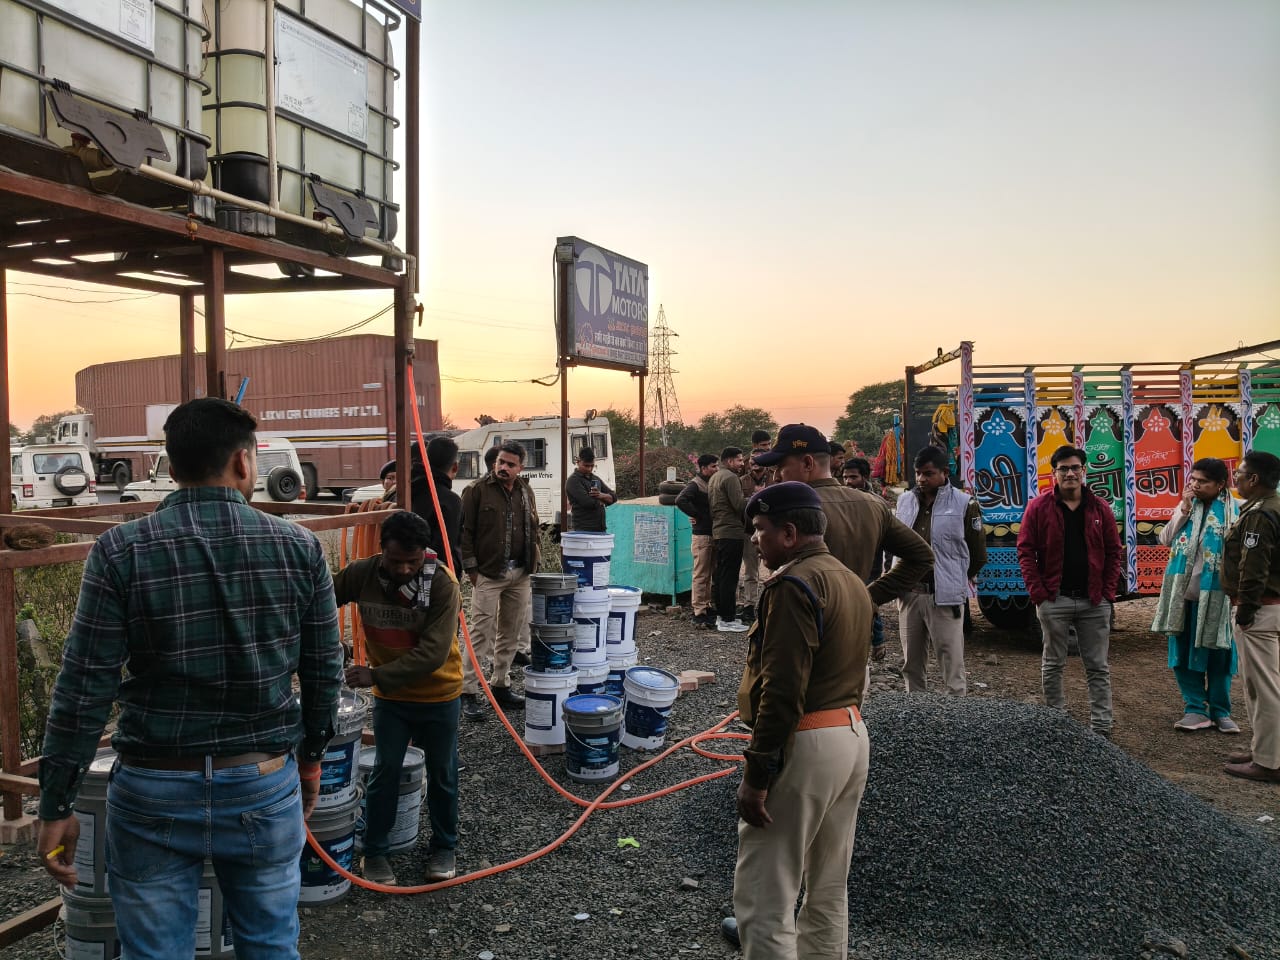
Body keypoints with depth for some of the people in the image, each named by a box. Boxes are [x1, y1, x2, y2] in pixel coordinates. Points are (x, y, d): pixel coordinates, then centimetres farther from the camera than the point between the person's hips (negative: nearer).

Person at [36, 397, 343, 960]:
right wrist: (311, 755, 17)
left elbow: (83, 691, -9)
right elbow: (324, 672, 2)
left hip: (154, 792, -1)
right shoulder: (299, 547, -6)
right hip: (266, 787, 1)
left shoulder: (121, 552, -10)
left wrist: (56, 806, 1)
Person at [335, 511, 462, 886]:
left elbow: (433, 654, -30)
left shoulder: (443, 584, -26)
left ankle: (444, 848, 32)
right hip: (389, 697, 2)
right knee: (385, 771, 6)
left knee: (442, 773, 12)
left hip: (438, 694, -2)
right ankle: (375, 852, 25)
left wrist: (376, 676, -32)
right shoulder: (361, 574, -16)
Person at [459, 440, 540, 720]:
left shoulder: (526, 492, 12)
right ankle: (469, 692, 1)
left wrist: (533, 567, 12)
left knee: (510, 634, 11)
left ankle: (501, 686, 23)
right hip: (489, 574, -5)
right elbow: (465, 531, -6)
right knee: (481, 634, -5)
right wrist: (472, 568, -10)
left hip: (520, 574, 6)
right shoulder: (479, 490, -5)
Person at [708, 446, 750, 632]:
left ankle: (721, 615, 21)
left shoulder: (714, 477, 17)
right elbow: (739, 504, -20)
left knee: (719, 575, 14)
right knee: (729, 577, -7)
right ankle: (727, 619, -5)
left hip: (717, 532, 10)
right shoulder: (730, 478, -13)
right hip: (731, 533, -10)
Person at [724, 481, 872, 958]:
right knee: (829, 885, 20)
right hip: (852, 735, 10)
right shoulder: (851, 581, 14)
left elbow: (783, 691, -23)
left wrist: (756, 774, -19)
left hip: (804, 744, -10)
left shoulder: (793, 585, -17)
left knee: (764, 889, -1)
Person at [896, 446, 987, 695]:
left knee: (952, 669, -3)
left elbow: (979, 553, 3)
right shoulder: (905, 501, 8)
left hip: (946, 597, -5)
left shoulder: (964, 504, -6)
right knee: (911, 665, 15)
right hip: (909, 594, 5)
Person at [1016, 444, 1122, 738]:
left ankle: (1101, 728, 13)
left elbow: (1113, 553, 7)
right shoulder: (1039, 507, -1)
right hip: (1054, 601, -2)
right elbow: (1025, 551, -3)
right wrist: (1037, 592, -10)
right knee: (1053, 666, 8)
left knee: (1098, 668, 6)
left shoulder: (1100, 509, 6)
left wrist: (1108, 592, -2)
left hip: (1094, 601, 2)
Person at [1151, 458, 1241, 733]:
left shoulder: (1235, 511, -8)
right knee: (1183, 654, 8)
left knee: (1217, 654, 8)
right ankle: (1196, 709, 19)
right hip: (1182, 593, 4)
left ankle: (1220, 711, 22)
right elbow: (1165, 539, -3)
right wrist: (1184, 509, -11)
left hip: (1214, 595, -4)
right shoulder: (1187, 505, 5)